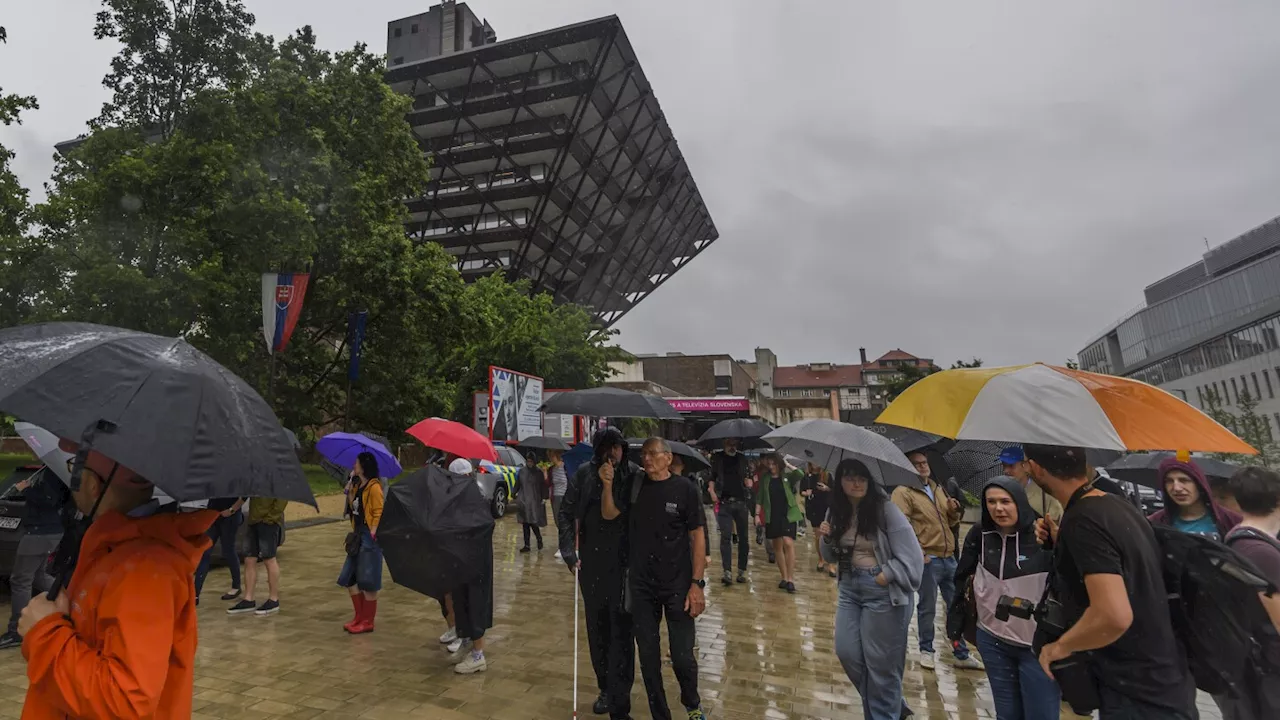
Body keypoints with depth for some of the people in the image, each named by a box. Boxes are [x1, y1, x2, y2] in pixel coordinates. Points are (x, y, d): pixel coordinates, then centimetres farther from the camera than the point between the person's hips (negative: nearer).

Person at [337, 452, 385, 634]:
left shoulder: (374, 486, -15)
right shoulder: (358, 485, 13)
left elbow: (379, 514, -18)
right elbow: (353, 509, 10)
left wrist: (371, 535, -20)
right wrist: (350, 491, 2)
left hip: (369, 537, -9)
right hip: (358, 536, 10)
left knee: (368, 581, 0)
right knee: (348, 578, 13)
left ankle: (367, 622, 12)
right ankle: (359, 616, 26)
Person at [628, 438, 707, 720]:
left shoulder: (685, 488, -8)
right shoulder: (634, 486, 2)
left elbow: (697, 536, -5)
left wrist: (696, 583, -10)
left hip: (677, 584, -3)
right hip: (640, 584, 3)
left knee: (682, 657, 4)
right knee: (648, 658, 10)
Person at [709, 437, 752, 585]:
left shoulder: (742, 458, 12)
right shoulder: (717, 458, 6)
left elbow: (747, 478, 15)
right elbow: (712, 477, 5)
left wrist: (749, 483, -7)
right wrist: (712, 492, -11)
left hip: (741, 502, 3)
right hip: (723, 502, -2)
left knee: (743, 536, 6)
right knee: (725, 536, -8)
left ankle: (742, 571, 15)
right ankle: (727, 572, -8)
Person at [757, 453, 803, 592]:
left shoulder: (787, 477, -1)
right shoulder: (765, 479, 6)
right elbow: (760, 497, 8)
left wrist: (787, 464, -11)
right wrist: (757, 514, 2)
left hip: (788, 515, -3)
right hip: (772, 516, 3)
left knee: (788, 544, -15)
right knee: (777, 546, 9)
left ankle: (791, 579, -10)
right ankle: (784, 577, 19)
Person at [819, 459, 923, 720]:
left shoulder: (885, 509, -16)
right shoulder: (836, 512, 1)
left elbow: (910, 554, -15)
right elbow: (833, 558, 10)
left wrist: (884, 577, -18)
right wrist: (827, 539, -9)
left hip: (882, 590, -6)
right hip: (850, 588, 6)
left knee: (879, 661, 4)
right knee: (847, 652, 9)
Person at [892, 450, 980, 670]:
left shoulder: (937, 487, 13)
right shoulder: (903, 492, -11)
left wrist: (954, 510, 1)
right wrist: (918, 554, -21)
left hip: (949, 557, 7)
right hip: (927, 560, -7)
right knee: (927, 608, 6)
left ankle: (962, 653, 27)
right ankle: (926, 650, 24)